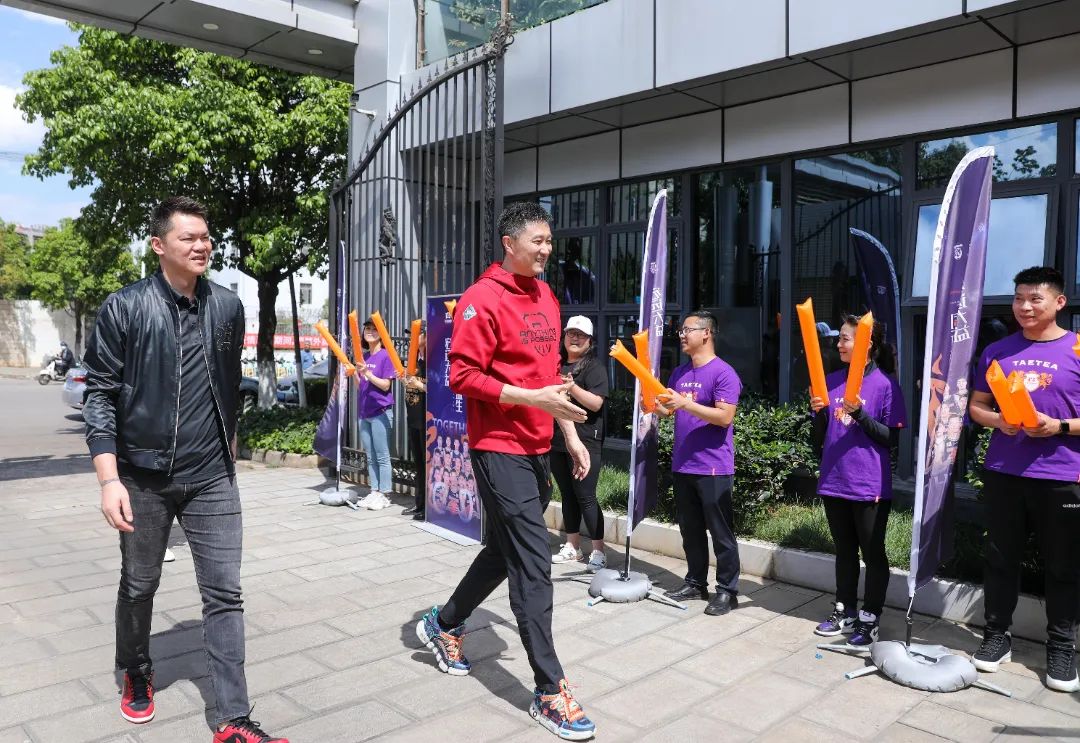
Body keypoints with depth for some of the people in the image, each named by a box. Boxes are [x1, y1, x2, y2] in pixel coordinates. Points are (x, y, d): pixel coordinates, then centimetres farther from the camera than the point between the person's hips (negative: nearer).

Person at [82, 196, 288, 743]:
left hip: (212, 478, 2)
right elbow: (100, 394, -7)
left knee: (224, 594, 0)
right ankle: (136, 674, 44)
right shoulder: (125, 308, -6)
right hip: (143, 477, -1)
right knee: (138, 586, 16)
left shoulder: (228, 307, 3)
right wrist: (109, 479, -14)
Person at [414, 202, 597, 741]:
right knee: (533, 565, -6)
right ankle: (550, 692, 6)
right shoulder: (483, 299, -13)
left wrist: (569, 431, 15)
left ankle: (443, 626, 41)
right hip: (499, 449, -9)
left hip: (536, 448, 9)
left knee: (506, 550, 20)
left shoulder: (545, 296, 13)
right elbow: (462, 375, -17)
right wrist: (531, 398, -22)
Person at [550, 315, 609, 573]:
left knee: (586, 497, -6)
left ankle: (598, 552, 1)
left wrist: (572, 387, -27)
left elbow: (596, 403, -16)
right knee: (567, 495, 13)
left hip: (584, 441, -6)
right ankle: (572, 547, 22)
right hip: (557, 440, 7)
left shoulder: (594, 368, -5)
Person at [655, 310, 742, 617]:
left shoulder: (723, 373, -12)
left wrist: (685, 403, -24)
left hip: (713, 468, -8)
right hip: (682, 465, 8)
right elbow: (670, 410, 17)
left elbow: (724, 417, -21)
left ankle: (727, 591, 11)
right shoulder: (679, 373, 12)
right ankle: (696, 582, 27)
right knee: (690, 530, 15)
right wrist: (655, 405, -4)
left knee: (720, 533, 2)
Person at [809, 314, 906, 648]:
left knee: (872, 553, 7)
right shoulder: (832, 380, 7)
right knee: (844, 551, 17)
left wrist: (860, 414, -23)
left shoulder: (885, 383, -9)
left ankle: (870, 620, 18)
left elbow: (891, 438, -11)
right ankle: (845, 611, 29)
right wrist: (818, 413, -9)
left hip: (869, 485, -5)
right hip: (834, 481, 6)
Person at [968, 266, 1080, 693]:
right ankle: (997, 635, 24)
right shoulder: (997, 352, 7)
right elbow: (976, 406, 12)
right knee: (999, 559, 11)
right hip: (1003, 474, 3)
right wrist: (998, 421, -8)